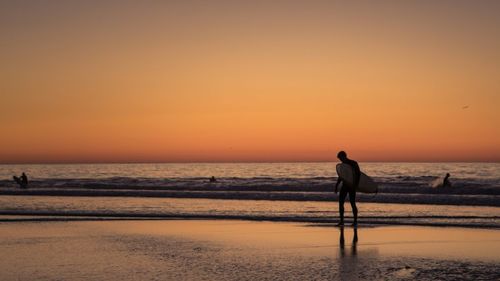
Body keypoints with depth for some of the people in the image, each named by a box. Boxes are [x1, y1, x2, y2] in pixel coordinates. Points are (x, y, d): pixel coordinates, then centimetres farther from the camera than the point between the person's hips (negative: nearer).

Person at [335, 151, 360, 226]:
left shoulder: (353, 163, -8)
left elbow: (358, 174, -12)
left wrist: (356, 185, -23)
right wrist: (336, 185, 13)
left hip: (352, 186, -6)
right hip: (345, 185, 6)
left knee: (352, 203, -8)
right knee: (340, 202, -4)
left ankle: (355, 221, 2)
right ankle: (341, 221, 0)